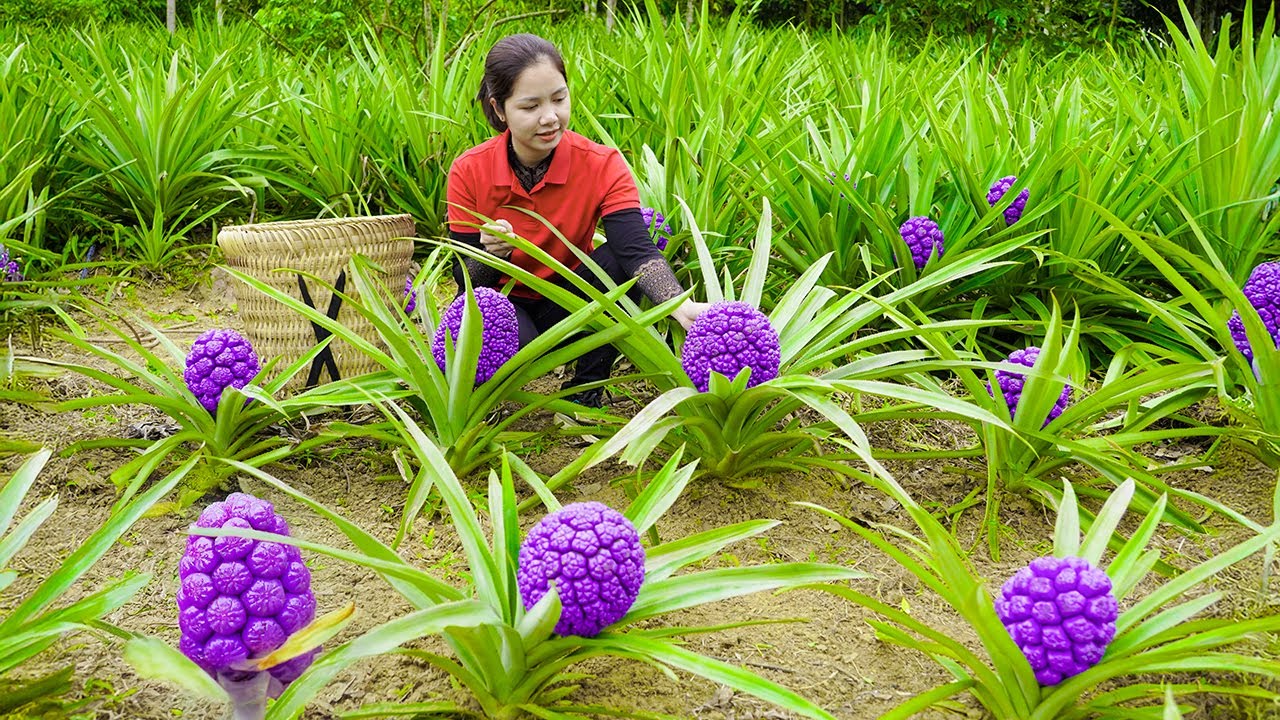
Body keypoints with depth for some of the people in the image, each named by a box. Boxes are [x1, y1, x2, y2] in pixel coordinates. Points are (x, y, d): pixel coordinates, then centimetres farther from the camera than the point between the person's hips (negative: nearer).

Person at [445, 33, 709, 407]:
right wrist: (491, 256, -35)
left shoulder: (602, 166, -17)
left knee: (616, 262, -30)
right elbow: (467, 282, -11)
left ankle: (584, 391, -12)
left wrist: (682, 306, -51)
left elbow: (637, 250, -31)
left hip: (567, 309, 1)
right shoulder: (470, 173, -15)